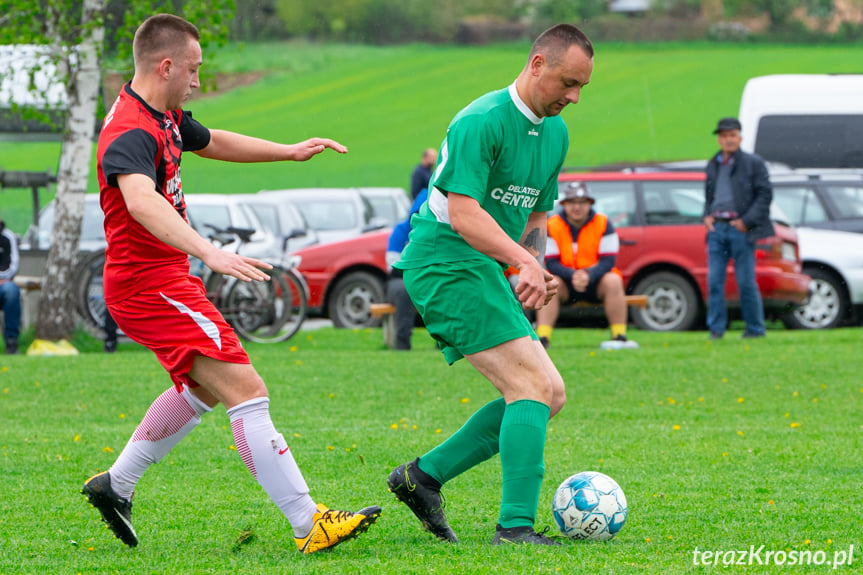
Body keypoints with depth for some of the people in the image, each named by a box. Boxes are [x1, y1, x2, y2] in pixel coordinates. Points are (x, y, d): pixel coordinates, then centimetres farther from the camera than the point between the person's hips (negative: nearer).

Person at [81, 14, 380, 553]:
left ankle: (116, 484, 34)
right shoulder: (131, 133, -23)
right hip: (149, 283, -11)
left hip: (166, 280, 11)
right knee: (246, 389, -16)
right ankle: (309, 526, -20)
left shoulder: (165, 118, 10)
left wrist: (291, 151, 29)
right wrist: (210, 253, -55)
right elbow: (141, 202, -43)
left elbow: (211, 142, 32)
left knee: (205, 388, 29)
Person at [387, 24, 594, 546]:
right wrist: (523, 260, -38)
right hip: (445, 264, -10)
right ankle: (516, 527, -23)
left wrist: (535, 268, 3)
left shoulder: (555, 133, 13)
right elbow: (463, 212, -26)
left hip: (484, 271, 10)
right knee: (532, 386, -19)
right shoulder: (482, 122, -16)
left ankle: (423, 476, 9)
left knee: (550, 396, 5)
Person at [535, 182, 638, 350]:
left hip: (595, 281, 0)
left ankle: (619, 336, -25)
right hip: (566, 284, 0)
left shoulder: (603, 223, -5)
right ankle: (542, 338, -36)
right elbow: (551, 264, -11)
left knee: (613, 281, -30)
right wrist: (573, 276, -31)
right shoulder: (552, 225, -5)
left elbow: (608, 261, -12)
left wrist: (588, 276, -32)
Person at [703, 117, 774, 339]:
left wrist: (747, 221, -12)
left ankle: (755, 328, 8)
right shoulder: (713, 165, 17)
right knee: (714, 280, -2)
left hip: (740, 229, -5)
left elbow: (765, 194, -4)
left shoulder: (753, 163, 1)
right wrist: (707, 216, 7)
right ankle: (716, 328, 3)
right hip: (717, 228, 5)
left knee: (746, 282, -2)